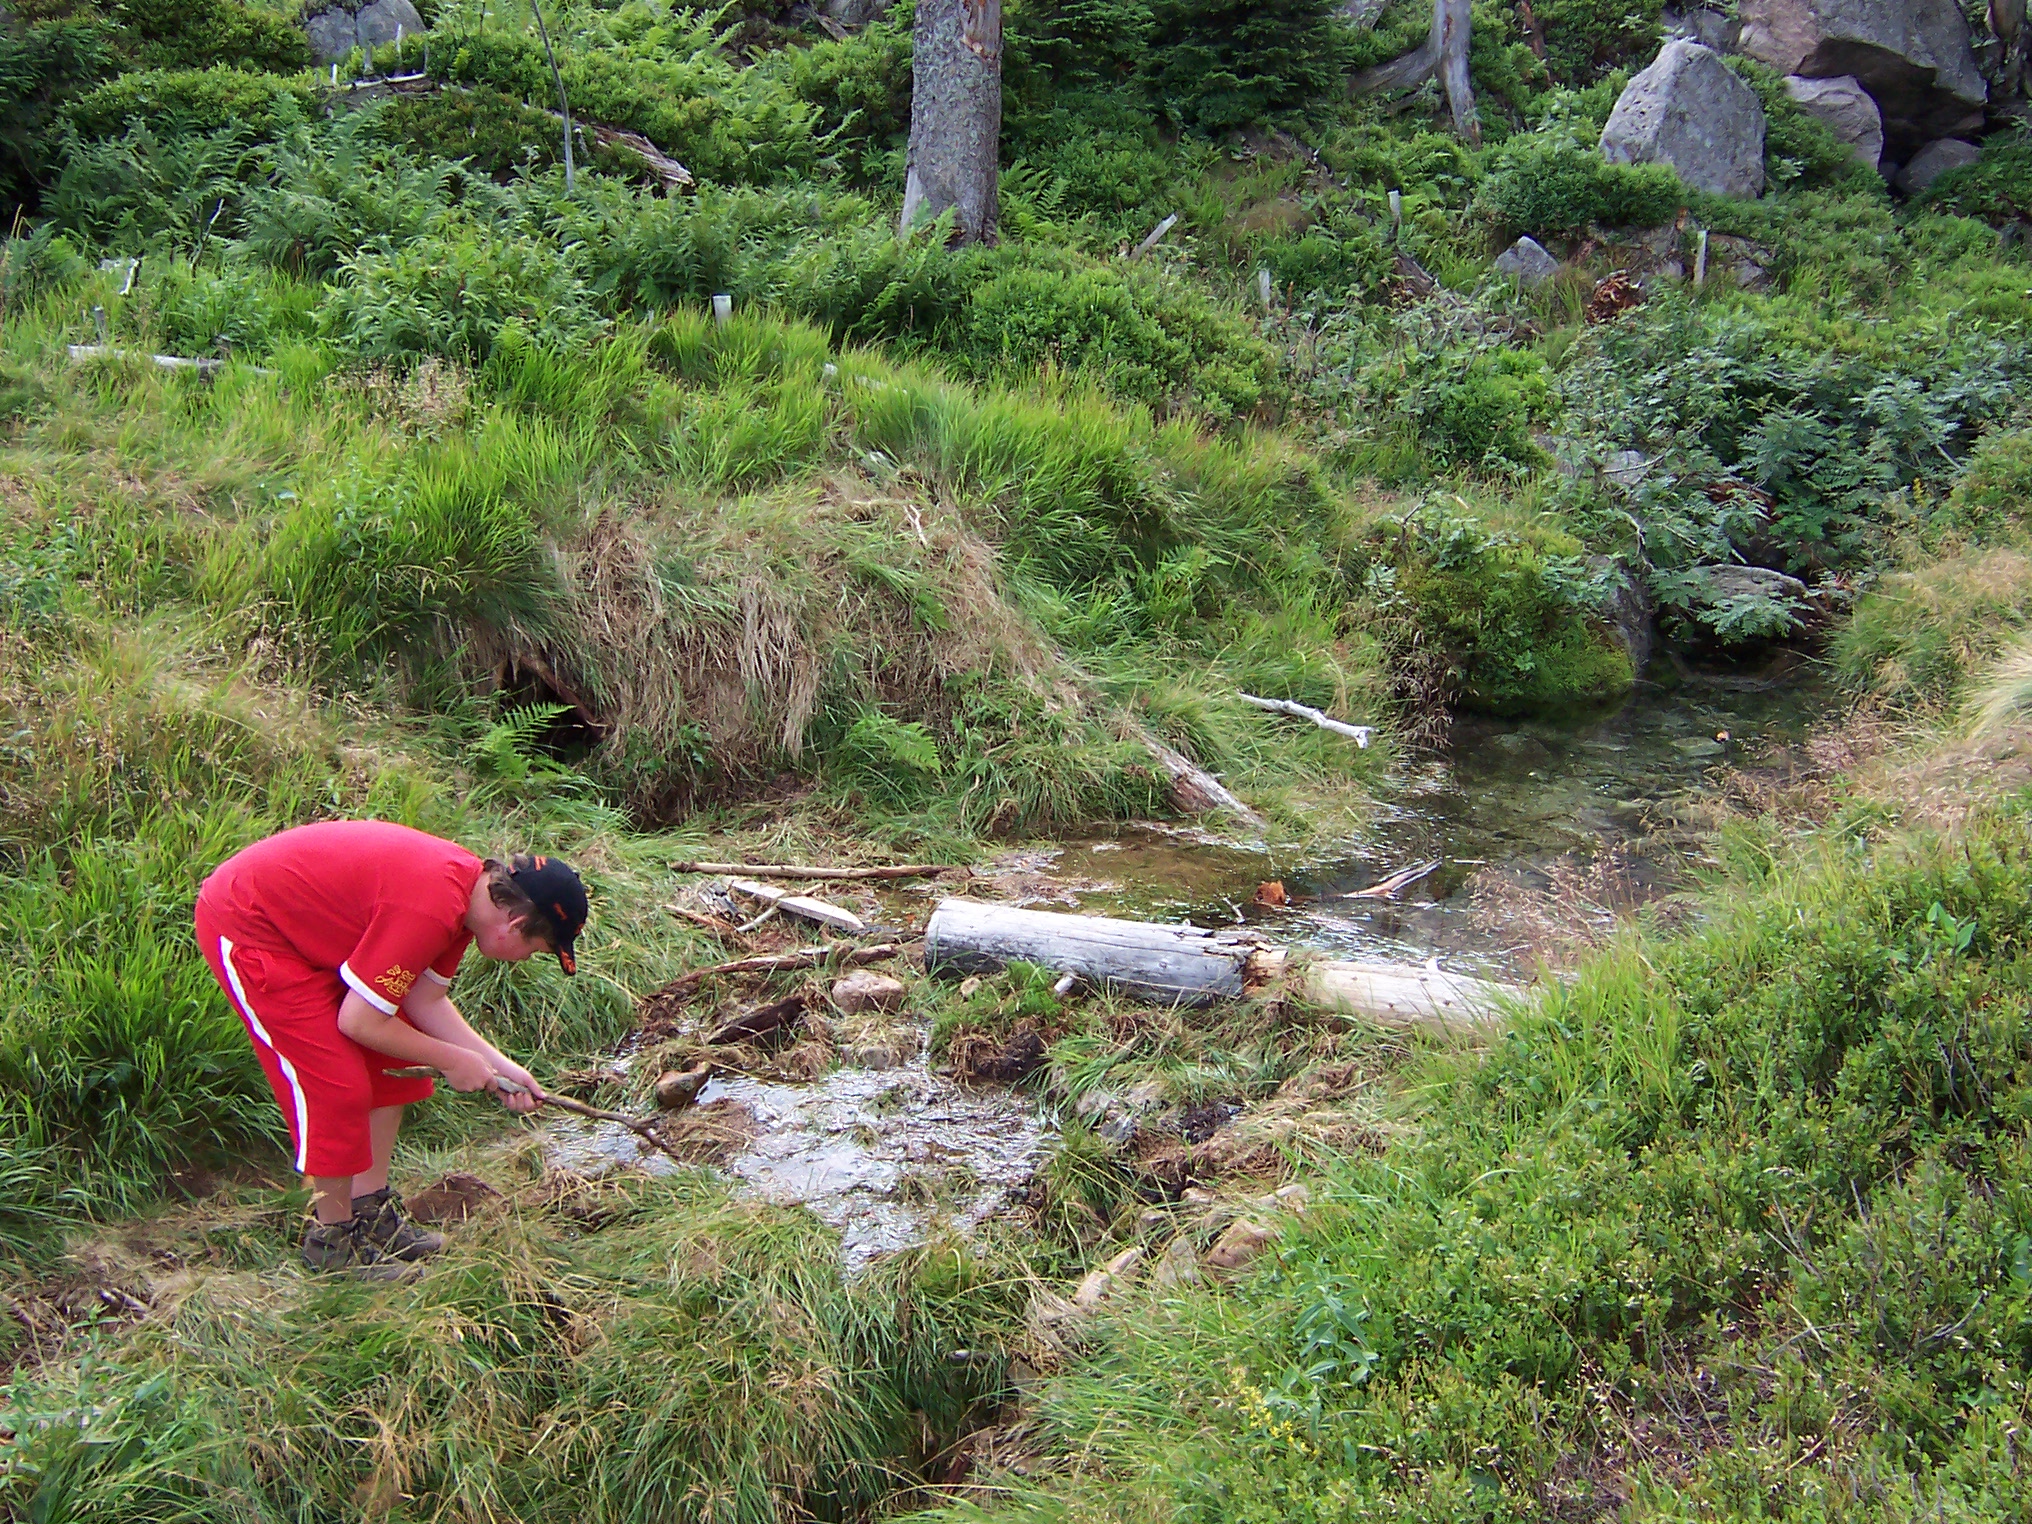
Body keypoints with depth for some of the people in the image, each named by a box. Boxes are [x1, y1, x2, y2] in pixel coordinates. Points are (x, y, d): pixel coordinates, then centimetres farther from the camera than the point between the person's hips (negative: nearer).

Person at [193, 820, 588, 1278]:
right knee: (337, 1086, -9)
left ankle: (371, 1212, 20)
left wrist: (499, 1066, -4)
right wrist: (451, 1061, -14)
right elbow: (359, 1022, -26)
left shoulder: (474, 884, -4)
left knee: (393, 1064, 10)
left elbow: (425, 1000, 3)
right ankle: (333, 1237, 9)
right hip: (246, 929, -10)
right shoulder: (430, 910, -33)